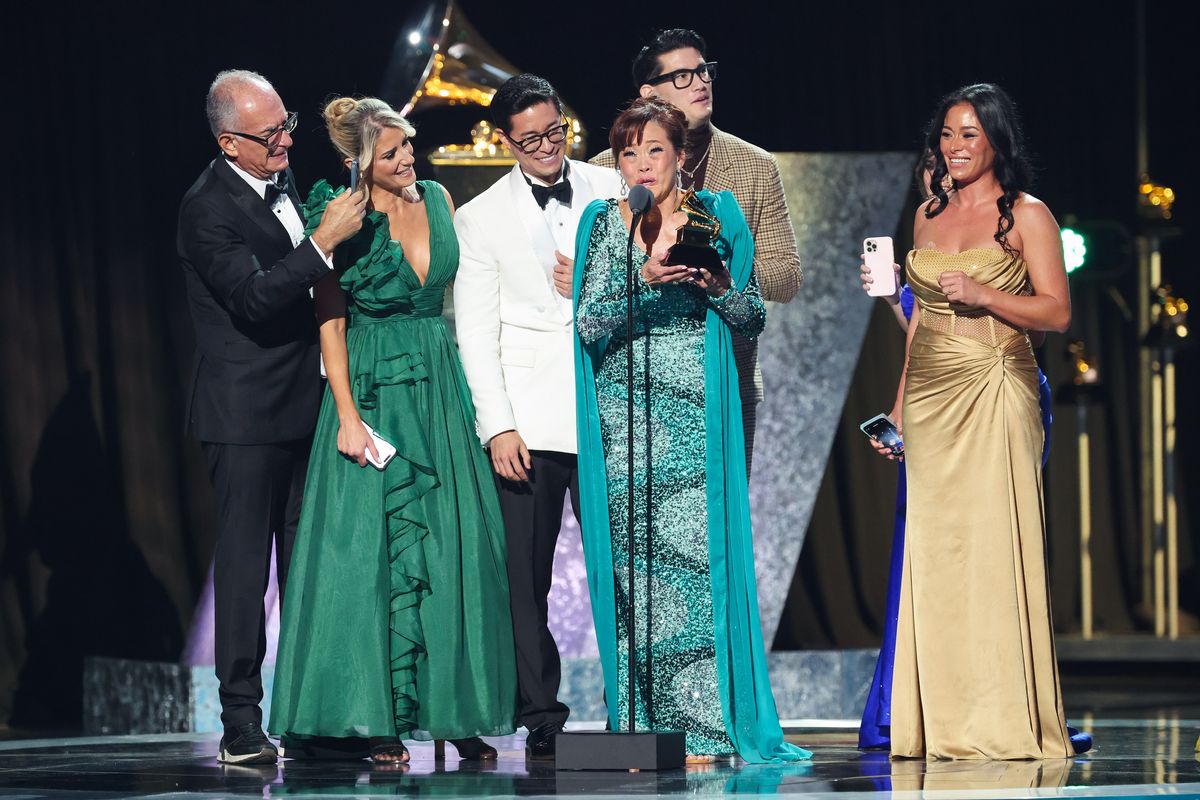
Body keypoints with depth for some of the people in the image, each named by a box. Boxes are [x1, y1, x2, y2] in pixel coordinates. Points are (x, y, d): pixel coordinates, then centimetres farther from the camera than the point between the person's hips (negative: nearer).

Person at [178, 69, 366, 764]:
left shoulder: (283, 181, 10)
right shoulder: (208, 208, -15)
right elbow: (255, 298, -25)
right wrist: (323, 242, -28)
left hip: (304, 403, 8)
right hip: (247, 413, -8)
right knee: (246, 563, -5)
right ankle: (242, 726, -1)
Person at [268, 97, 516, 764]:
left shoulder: (438, 200, 8)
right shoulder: (342, 217, -7)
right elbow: (330, 323, -8)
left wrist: (473, 392, 8)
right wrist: (347, 414, -16)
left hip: (441, 386, 5)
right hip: (373, 390, -5)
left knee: (457, 544, 2)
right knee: (373, 543, -5)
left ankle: (456, 709, 7)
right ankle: (376, 719, -2)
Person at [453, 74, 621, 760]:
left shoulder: (612, 190, 10)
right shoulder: (482, 217, 7)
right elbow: (475, 332, 3)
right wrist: (497, 426, -5)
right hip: (528, 419, -1)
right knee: (525, 577, -3)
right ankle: (542, 718, 3)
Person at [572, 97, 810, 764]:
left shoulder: (716, 215, 8)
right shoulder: (605, 224, 8)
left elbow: (755, 319, 9)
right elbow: (590, 325, -2)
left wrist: (716, 283, -10)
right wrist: (643, 280, -17)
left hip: (697, 412, -1)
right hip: (626, 414, 1)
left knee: (700, 551, -8)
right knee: (633, 557, -3)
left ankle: (702, 726, -6)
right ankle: (641, 726, 0)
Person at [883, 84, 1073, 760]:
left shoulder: (1027, 216, -1)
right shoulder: (929, 215, 16)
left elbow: (1057, 313, -5)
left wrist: (982, 294, -18)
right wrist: (900, 405, 17)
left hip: (994, 395, -5)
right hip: (931, 396, 5)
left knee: (994, 550, -8)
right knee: (935, 553, 1)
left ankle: (1006, 724, -4)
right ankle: (943, 723, 4)